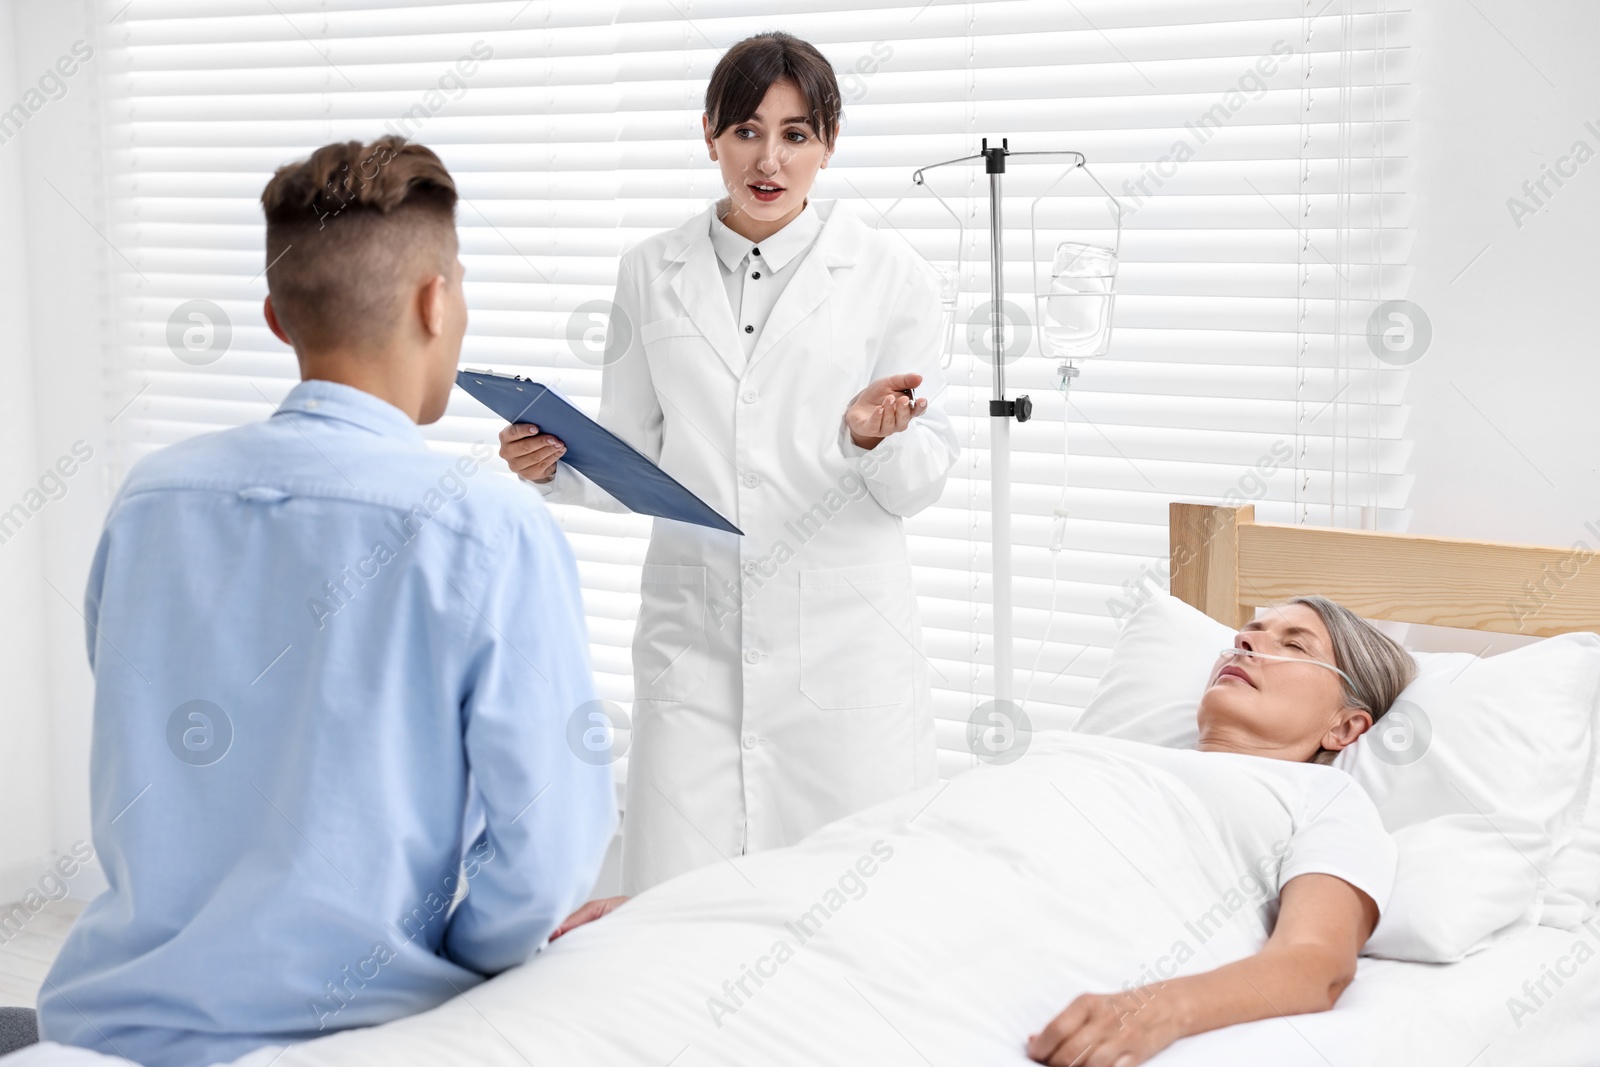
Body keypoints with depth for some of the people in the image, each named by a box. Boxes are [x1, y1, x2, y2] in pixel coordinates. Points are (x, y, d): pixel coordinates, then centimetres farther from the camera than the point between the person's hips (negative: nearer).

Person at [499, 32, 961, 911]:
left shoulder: (890, 275, 2)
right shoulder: (652, 275, 9)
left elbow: (922, 481, 1)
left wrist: (876, 438, -19)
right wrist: (558, 465, -6)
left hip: (842, 633, -2)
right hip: (693, 631, 2)